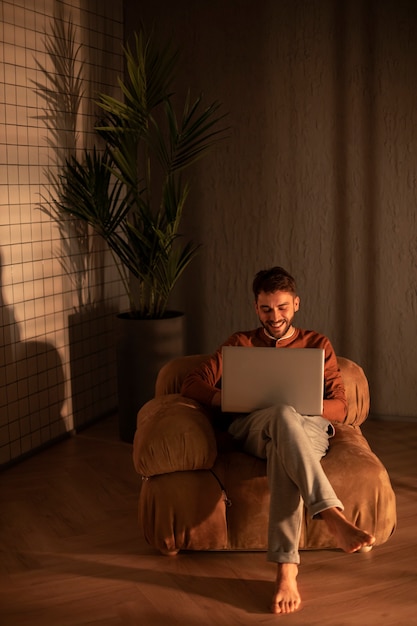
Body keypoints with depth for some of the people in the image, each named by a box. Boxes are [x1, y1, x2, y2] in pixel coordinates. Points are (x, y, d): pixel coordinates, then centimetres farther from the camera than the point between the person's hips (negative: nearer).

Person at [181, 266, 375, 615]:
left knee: (281, 450, -41)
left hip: (309, 429, 0)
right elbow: (191, 384, 15)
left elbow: (340, 408, 14)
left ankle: (287, 567, -51)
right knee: (284, 416, -41)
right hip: (252, 429, 0)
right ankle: (333, 517, -57)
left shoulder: (318, 344, 24)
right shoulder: (240, 344, 26)